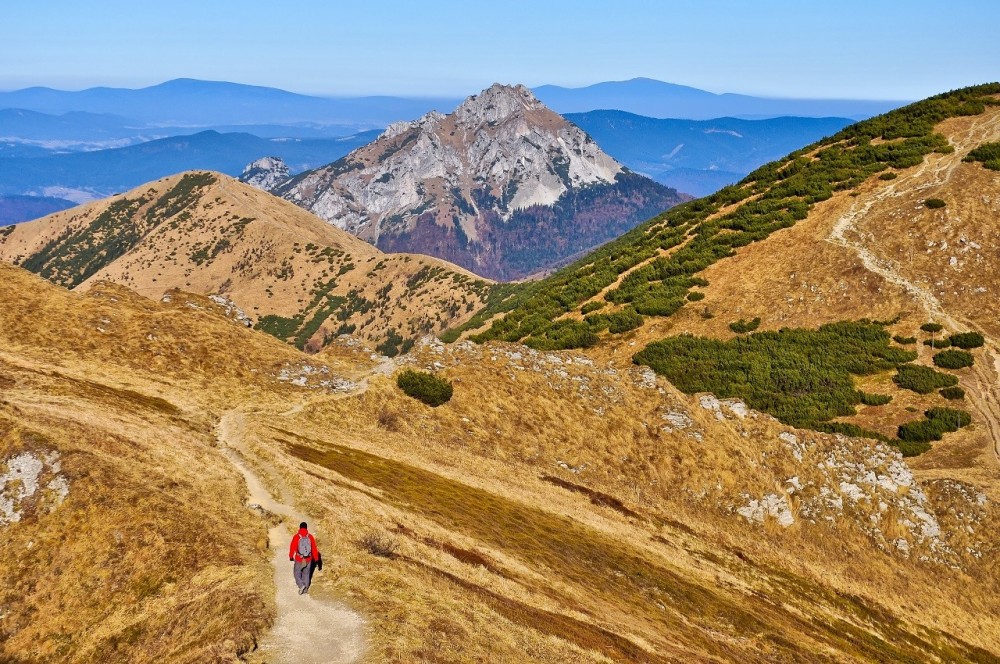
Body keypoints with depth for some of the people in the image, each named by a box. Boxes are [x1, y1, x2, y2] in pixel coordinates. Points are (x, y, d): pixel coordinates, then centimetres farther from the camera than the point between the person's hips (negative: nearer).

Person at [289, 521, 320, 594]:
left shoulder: (296, 536, -13)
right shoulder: (310, 536, -7)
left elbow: (292, 547, -5)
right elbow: (314, 548, 0)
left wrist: (291, 556, 13)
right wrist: (316, 558, 12)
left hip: (299, 559, -2)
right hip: (308, 559, 2)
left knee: (297, 573, 14)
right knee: (306, 573, 18)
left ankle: (301, 585, -4)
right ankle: (305, 589, 22)